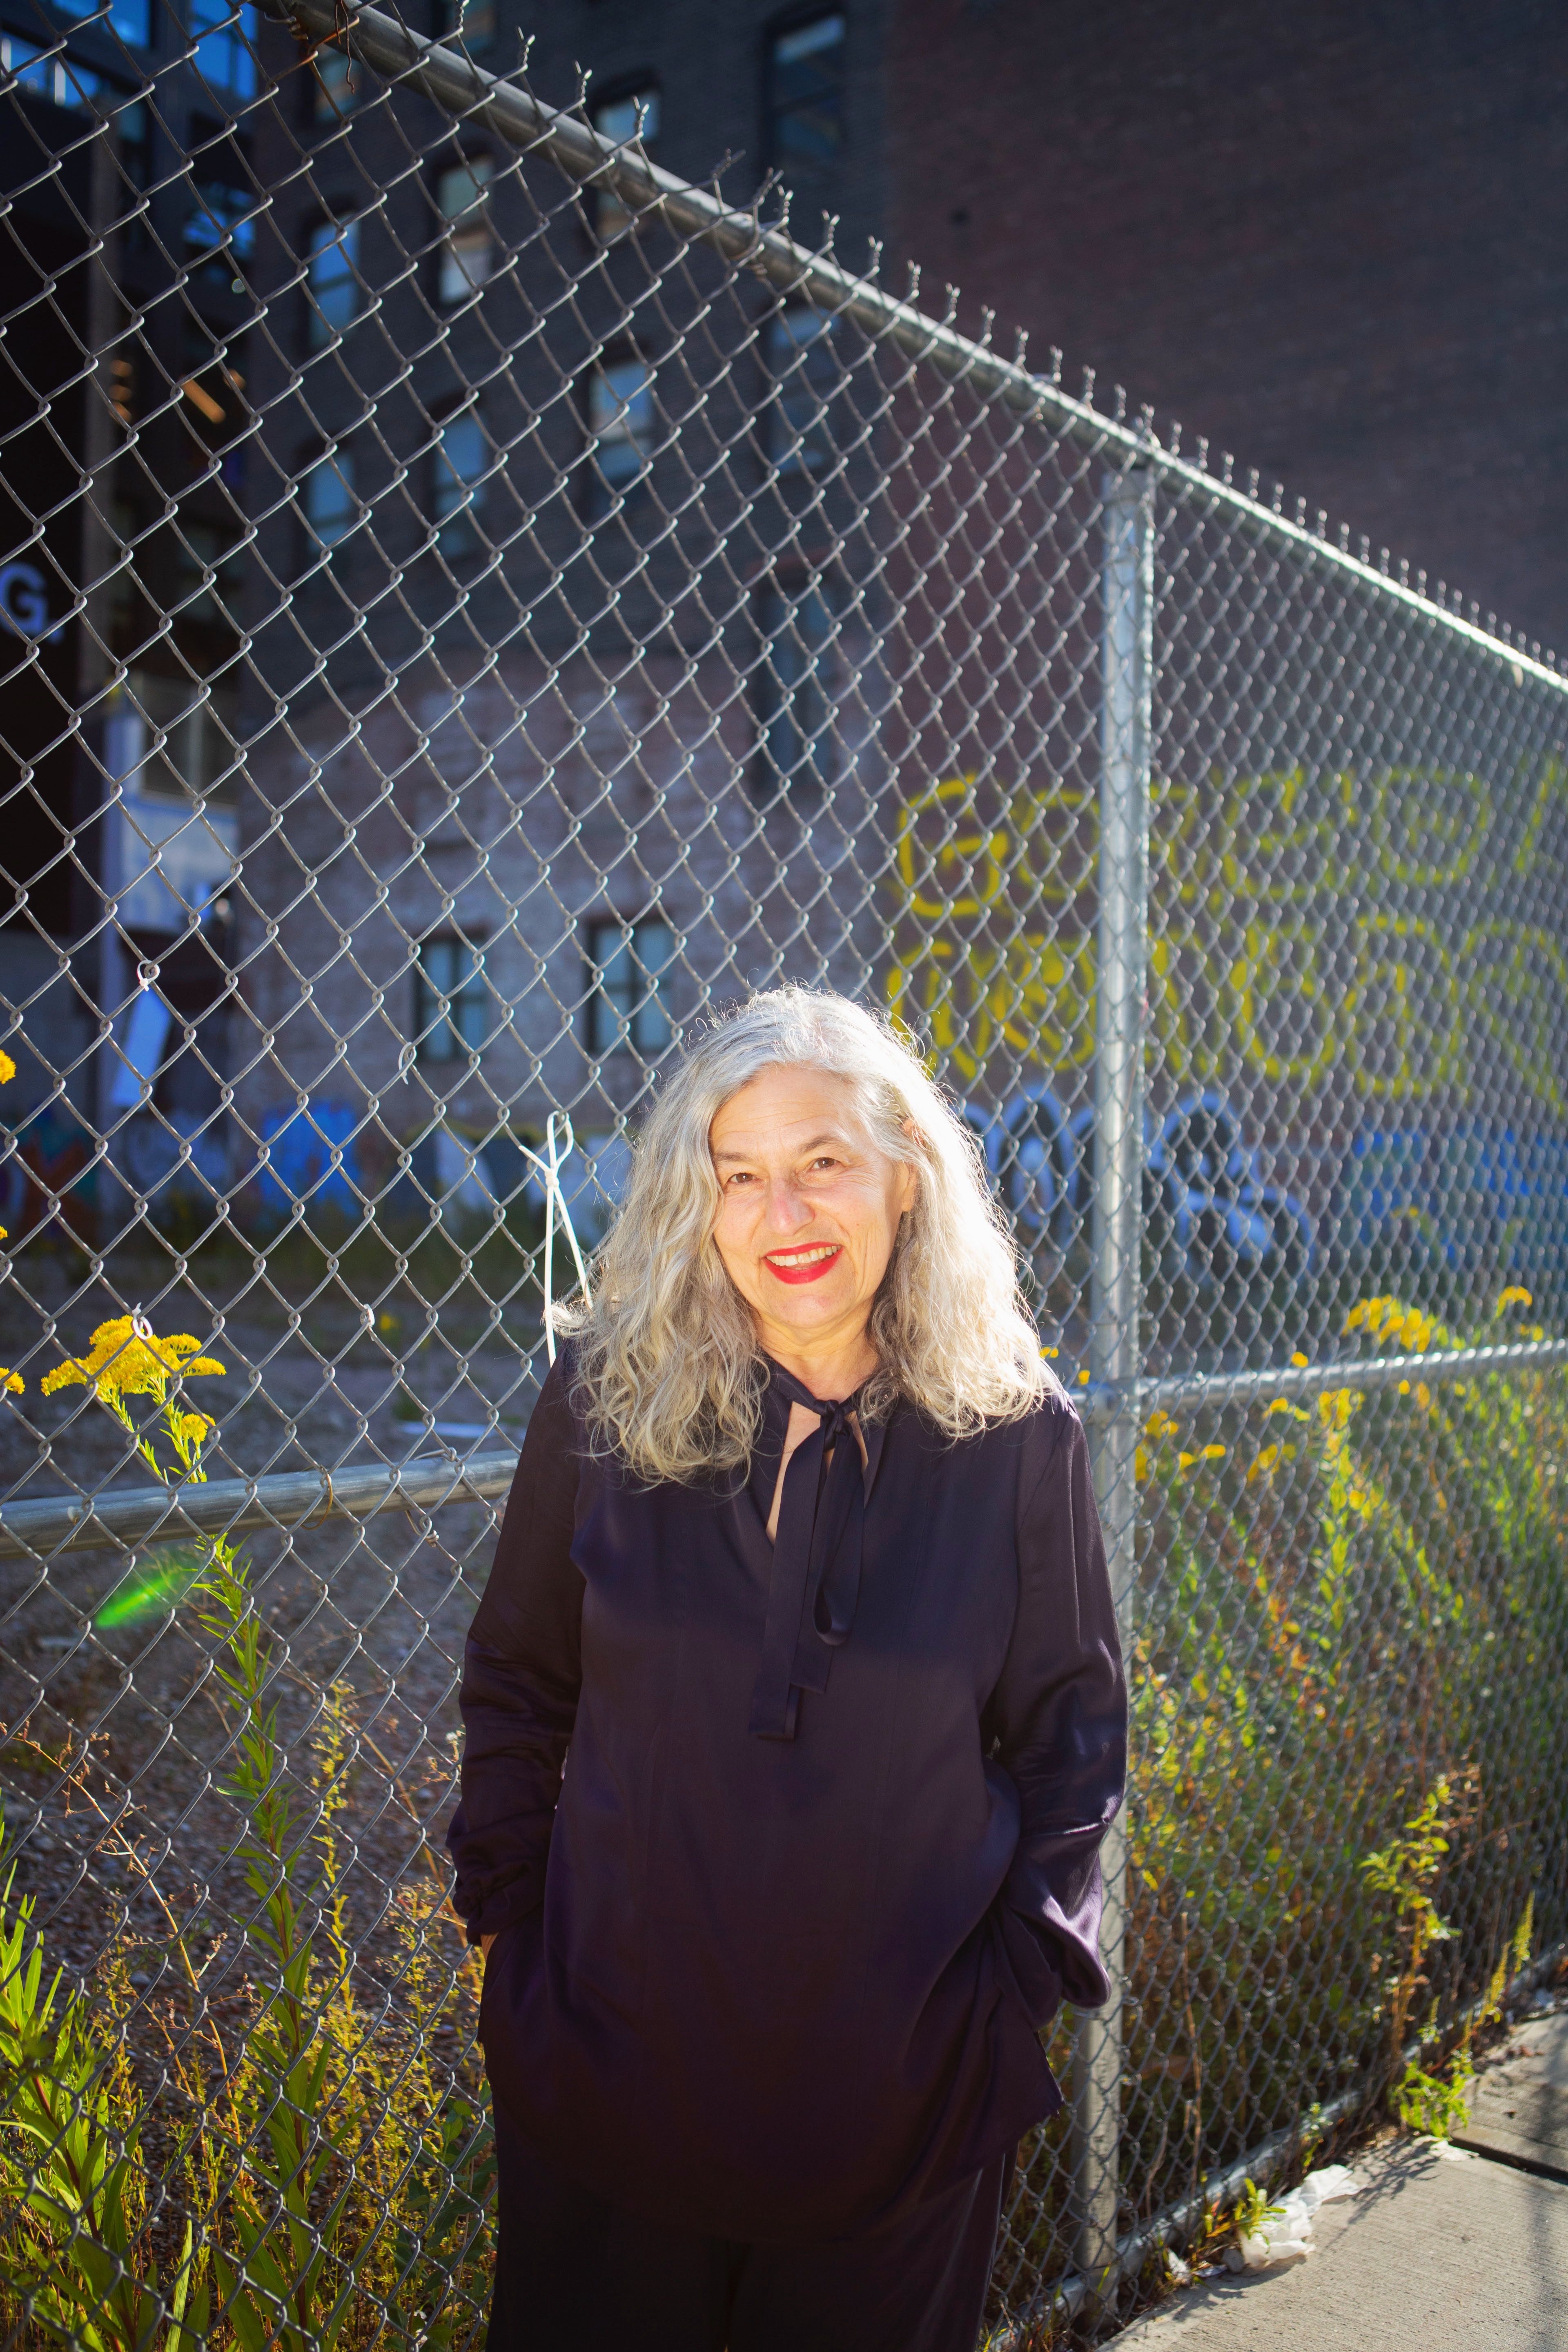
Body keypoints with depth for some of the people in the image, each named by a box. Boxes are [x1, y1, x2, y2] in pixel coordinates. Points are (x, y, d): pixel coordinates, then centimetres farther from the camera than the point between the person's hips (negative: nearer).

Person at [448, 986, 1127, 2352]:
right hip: (609, 2049, 1)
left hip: (906, 2083, 0)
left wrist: (1021, 1975, -4)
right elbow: (517, 1685, 5)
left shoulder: (1015, 1435, -8)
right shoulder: (606, 1401, -7)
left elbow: (1073, 1727, 2)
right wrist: (505, 1919, 2)